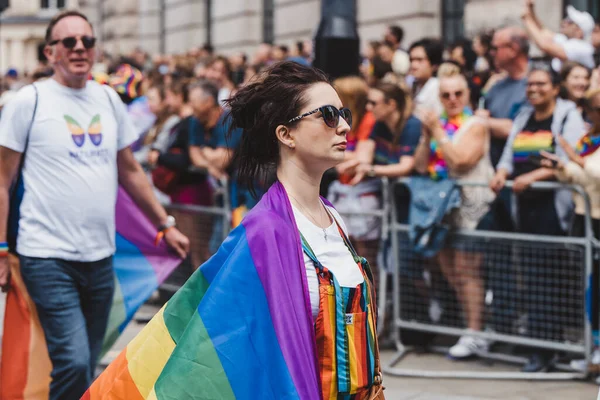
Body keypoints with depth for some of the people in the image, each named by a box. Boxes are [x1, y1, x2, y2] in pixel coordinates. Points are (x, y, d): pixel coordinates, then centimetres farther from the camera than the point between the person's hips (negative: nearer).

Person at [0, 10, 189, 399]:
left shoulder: (110, 100, 10)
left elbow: (130, 171, 20)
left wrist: (166, 224, 19)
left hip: (101, 256, 5)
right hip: (49, 257, -5)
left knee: (89, 367, 11)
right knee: (74, 363, -16)